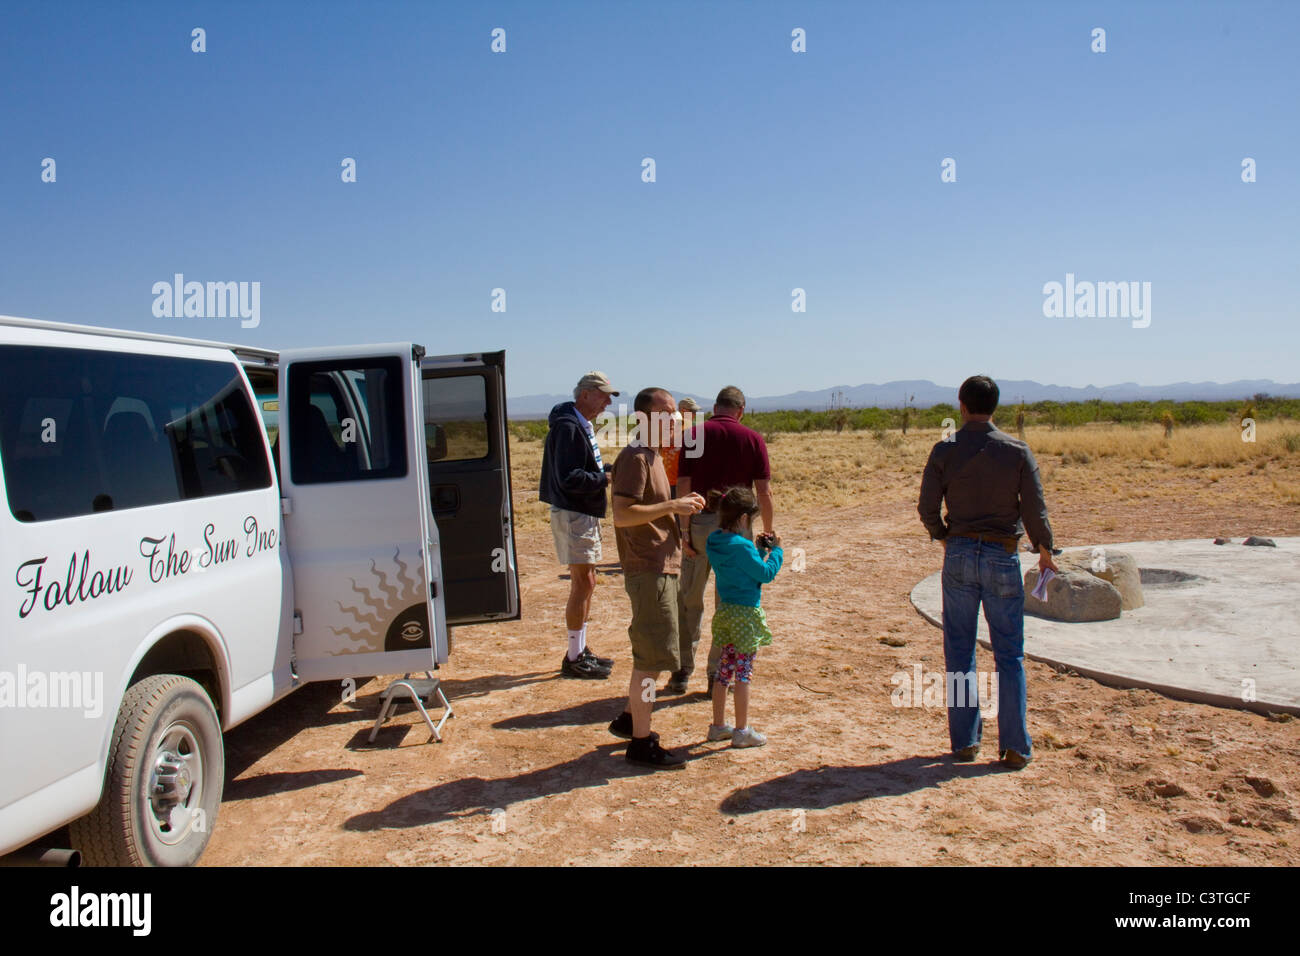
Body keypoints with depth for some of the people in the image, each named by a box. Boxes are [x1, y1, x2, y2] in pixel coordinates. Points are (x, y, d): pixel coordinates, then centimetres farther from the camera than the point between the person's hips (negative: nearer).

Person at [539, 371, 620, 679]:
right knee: (582, 584, -6)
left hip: (586, 514, 10)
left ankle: (581, 651, 24)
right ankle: (573, 659, 3)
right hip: (573, 515, -10)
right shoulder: (568, 427, -17)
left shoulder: (583, 425, 16)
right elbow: (569, 479, -24)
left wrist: (611, 469, 5)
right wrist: (606, 478, -16)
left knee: (586, 584, 15)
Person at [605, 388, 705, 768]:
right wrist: (672, 505, -23)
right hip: (648, 570, -10)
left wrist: (681, 505, 9)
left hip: (662, 566, 10)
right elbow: (622, 514, -24)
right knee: (653, 656, -4)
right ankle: (641, 743, 7)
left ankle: (630, 719, 33)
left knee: (650, 653, 19)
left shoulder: (653, 457, 16)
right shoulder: (635, 458, -15)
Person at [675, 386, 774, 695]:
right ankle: (718, 675, 13)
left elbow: (683, 487, -6)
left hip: (699, 523, 1)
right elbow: (764, 492, -4)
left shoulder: (693, 434, 0)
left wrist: (685, 530, -3)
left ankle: (682, 671, 15)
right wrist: (768, 531, 7)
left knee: (689, 600, 12)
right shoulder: (752, 439, -1)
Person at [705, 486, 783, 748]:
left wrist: (761, 549, 14)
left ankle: (718, 725, 23)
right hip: (745, 614, -8)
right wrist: (776, 550, -1)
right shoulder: (742, 547, -21)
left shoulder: (714, 542, 5)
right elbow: (766, 573, -13)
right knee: (743, 673, 2)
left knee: (723, 671, 15)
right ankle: (742, 731, 10)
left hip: (724, 611, 8)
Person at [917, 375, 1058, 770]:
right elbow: (1034, 510, -4)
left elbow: (927, 509, -2)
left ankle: (965, 741, 15)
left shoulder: (944, 450, -3)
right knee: (1009, 654, 7)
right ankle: (1015, 747, 10)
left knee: (959, 651, 10)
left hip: (959, 555, 1)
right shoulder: (1018, 451, -4)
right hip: (1003, 558, 0)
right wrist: (1045, 549, 13)